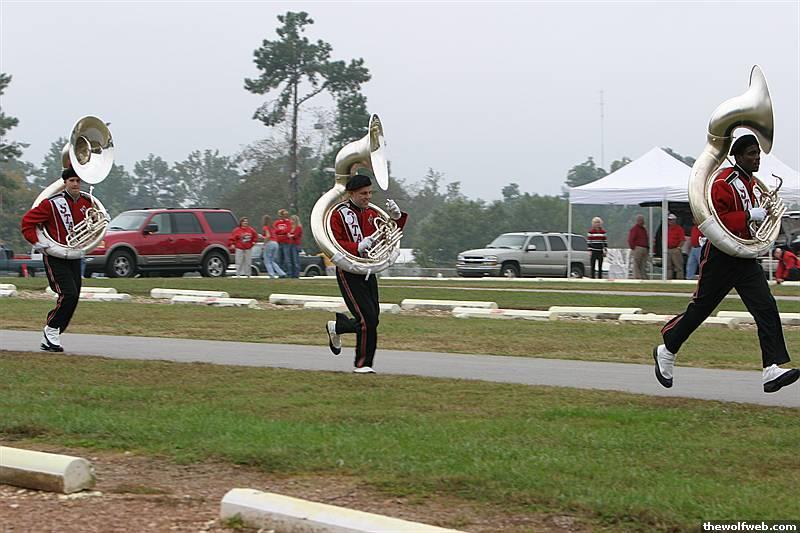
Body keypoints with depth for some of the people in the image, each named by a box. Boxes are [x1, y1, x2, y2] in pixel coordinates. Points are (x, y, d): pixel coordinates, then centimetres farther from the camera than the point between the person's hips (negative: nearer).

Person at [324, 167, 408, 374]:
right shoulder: (338, 214, -9)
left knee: (371, 321, 9)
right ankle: (362, 364, 0)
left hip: (368, 272, 7)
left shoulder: (371, 213, 11)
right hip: (348, 273, -7)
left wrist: (395, 217, -7)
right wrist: (358, 247, -29)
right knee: (368, 320, -14)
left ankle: (337, 327, 37)